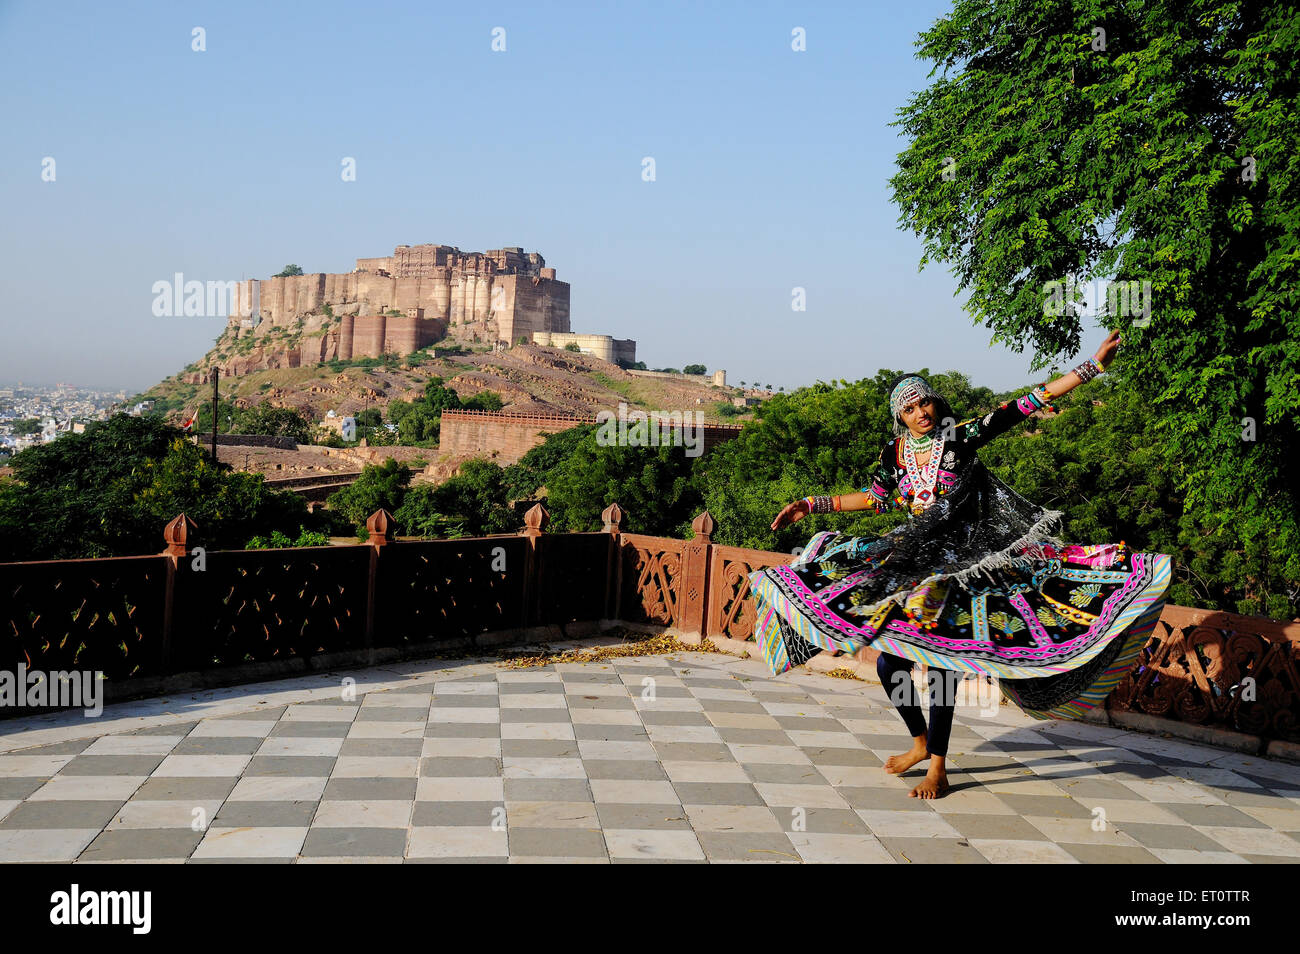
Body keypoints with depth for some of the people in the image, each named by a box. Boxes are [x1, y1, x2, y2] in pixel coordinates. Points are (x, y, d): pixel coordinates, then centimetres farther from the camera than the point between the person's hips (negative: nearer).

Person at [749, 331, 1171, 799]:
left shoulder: (962, 436, -4)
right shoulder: (895, 452, 6)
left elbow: (1030, 403, -5)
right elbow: (875, 498, 21)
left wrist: (1094, 364, -8)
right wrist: (811, 505, 19)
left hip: (962, 556, -4)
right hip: (911, 556, 5)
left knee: (940, 657, -10)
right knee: (888, 659, 2)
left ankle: (938, 766, 3)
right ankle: (920, 742, 25)